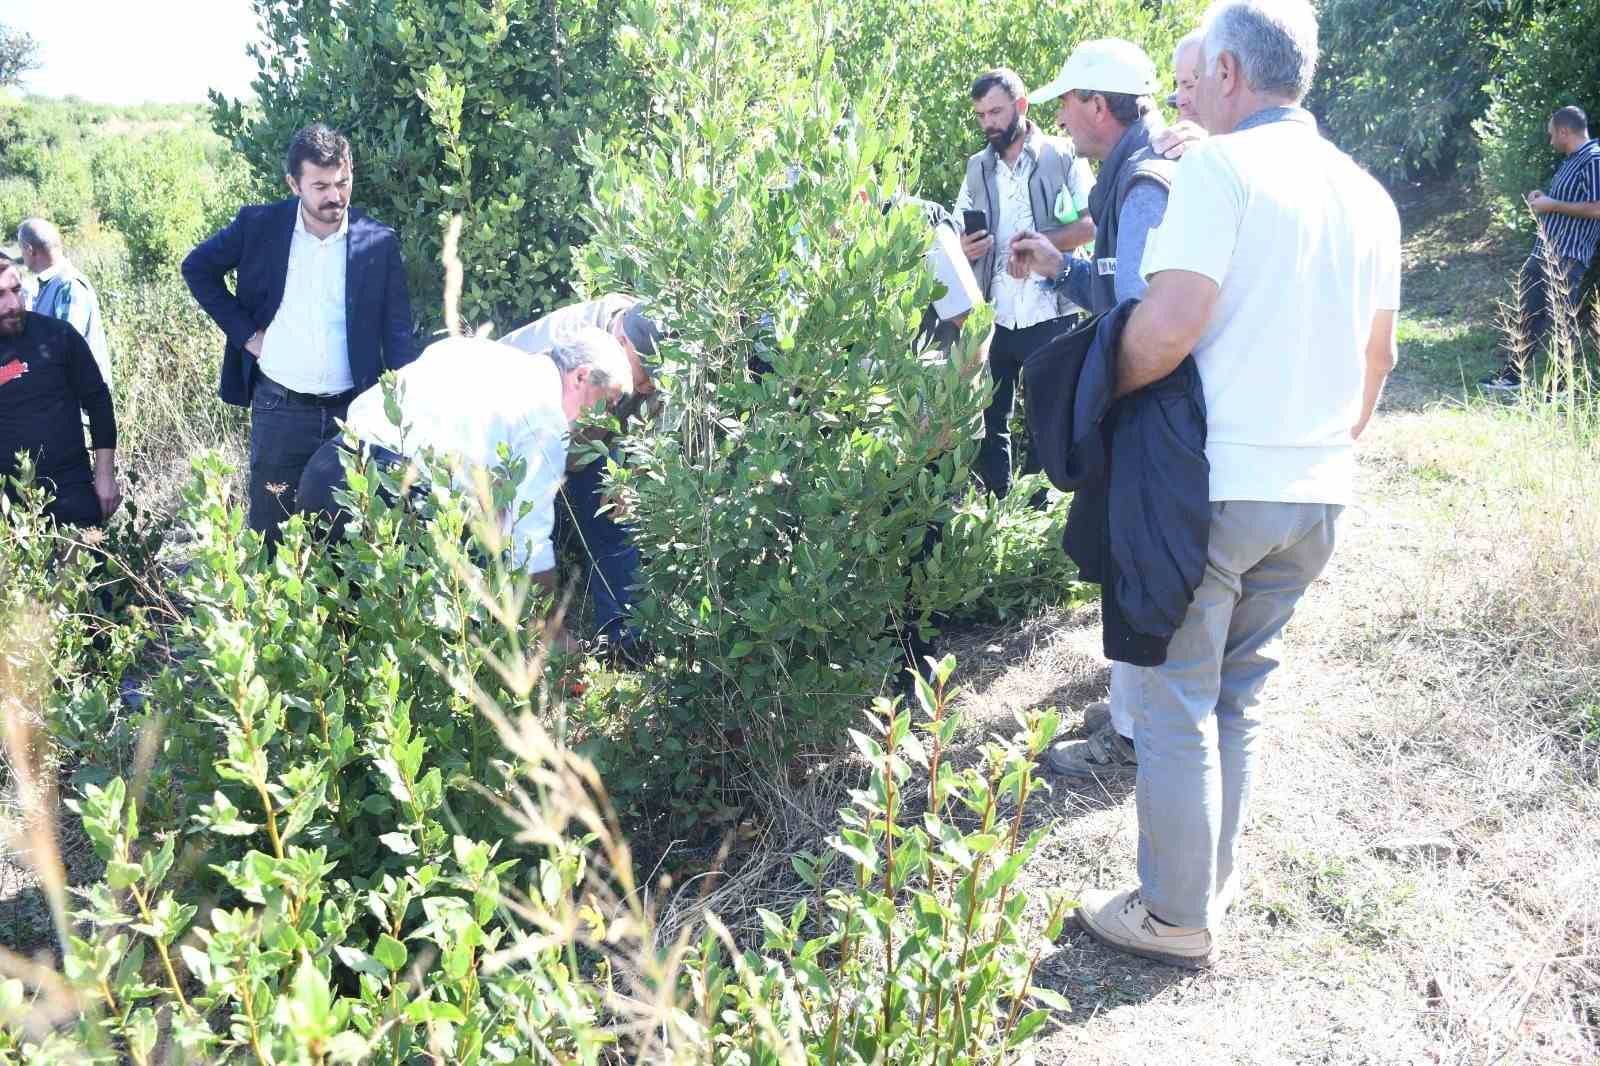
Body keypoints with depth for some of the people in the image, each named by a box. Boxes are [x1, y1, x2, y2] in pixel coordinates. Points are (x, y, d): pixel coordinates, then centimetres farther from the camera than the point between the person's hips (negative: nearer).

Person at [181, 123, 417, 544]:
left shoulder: (380, 242, -1)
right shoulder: (259, 225, -2)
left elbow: (398, 332, 1)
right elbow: (198, 267, 11)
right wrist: (245, 332, -1)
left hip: (354, 410, 0)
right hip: (280, 408, 0)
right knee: (270, 534, 7)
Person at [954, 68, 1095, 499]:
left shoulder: (1064, 156, 1)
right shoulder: (977, 169, 14)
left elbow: (1092, 223, -7)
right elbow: (955, 237, 15)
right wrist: (963, 248, -9)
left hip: (1049, 317, -4)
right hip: (992, 319, 4)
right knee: (989, 424, 8)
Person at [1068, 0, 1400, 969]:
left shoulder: (1221, 167, -11)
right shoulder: (1367, 195, 11)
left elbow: (1171, 322, -23)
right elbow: (1378, 355, 17)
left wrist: (1105, 393, -6)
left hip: (1216, 482, -7)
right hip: (1319, 492, 7)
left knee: (1180, 699, 5)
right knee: (1241, 691, 19)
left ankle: (1178, 915, 15)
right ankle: (1215, 877, 30)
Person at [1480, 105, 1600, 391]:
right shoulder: (1571, 160, 16)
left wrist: (1552, 205, -17)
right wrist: (1543, 200, 10)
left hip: (1566, 258, -10)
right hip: (1544, 252, 10)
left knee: (1560, 322, -4)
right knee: (1528, 314, 14)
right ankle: (1512, 374, 24)